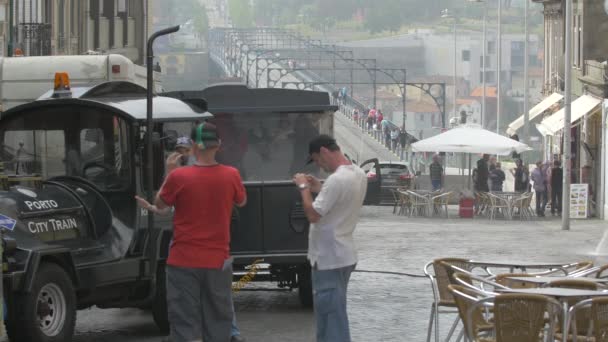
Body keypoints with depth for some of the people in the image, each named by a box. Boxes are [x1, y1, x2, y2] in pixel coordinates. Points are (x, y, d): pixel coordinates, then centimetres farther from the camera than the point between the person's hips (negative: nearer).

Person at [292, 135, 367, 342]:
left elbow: (313, 215, -23)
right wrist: (319, 189, 14)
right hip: (343, 255, 10)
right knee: (335, 313, 19)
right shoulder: (358, 174, 8)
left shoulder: (337, 179, -23)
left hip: (329, 258, -10)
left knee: (330, 315, -5)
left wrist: (304, 188, -10)